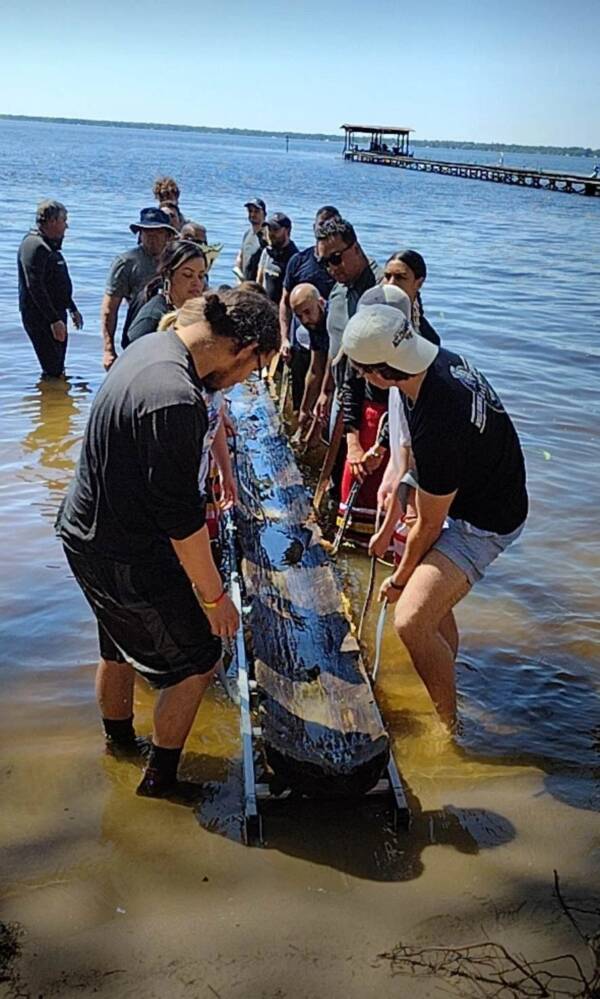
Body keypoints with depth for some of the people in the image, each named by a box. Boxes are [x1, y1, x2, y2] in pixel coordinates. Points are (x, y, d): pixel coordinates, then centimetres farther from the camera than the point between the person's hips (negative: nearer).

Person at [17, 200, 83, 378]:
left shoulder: (50, 245, 17)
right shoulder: (34, 246, -17)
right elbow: (35, 288, -24)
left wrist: (73, 309, 26)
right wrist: (54, 320, -26)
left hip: (55, 314, 10)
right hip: (40, 317, -10)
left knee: (59, 369, 15)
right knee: (53, 371, -11)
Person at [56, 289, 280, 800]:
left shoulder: (151, 346, -1)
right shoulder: (175, 400, -32)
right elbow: (180, 518, -26)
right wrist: (214, 595, -15)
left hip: (85, 532, 10)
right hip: (126, 560, -9)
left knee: (120, 648, 28)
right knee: (197, 660, 10)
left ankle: (120, 741, 50)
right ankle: (161, 776, 26)